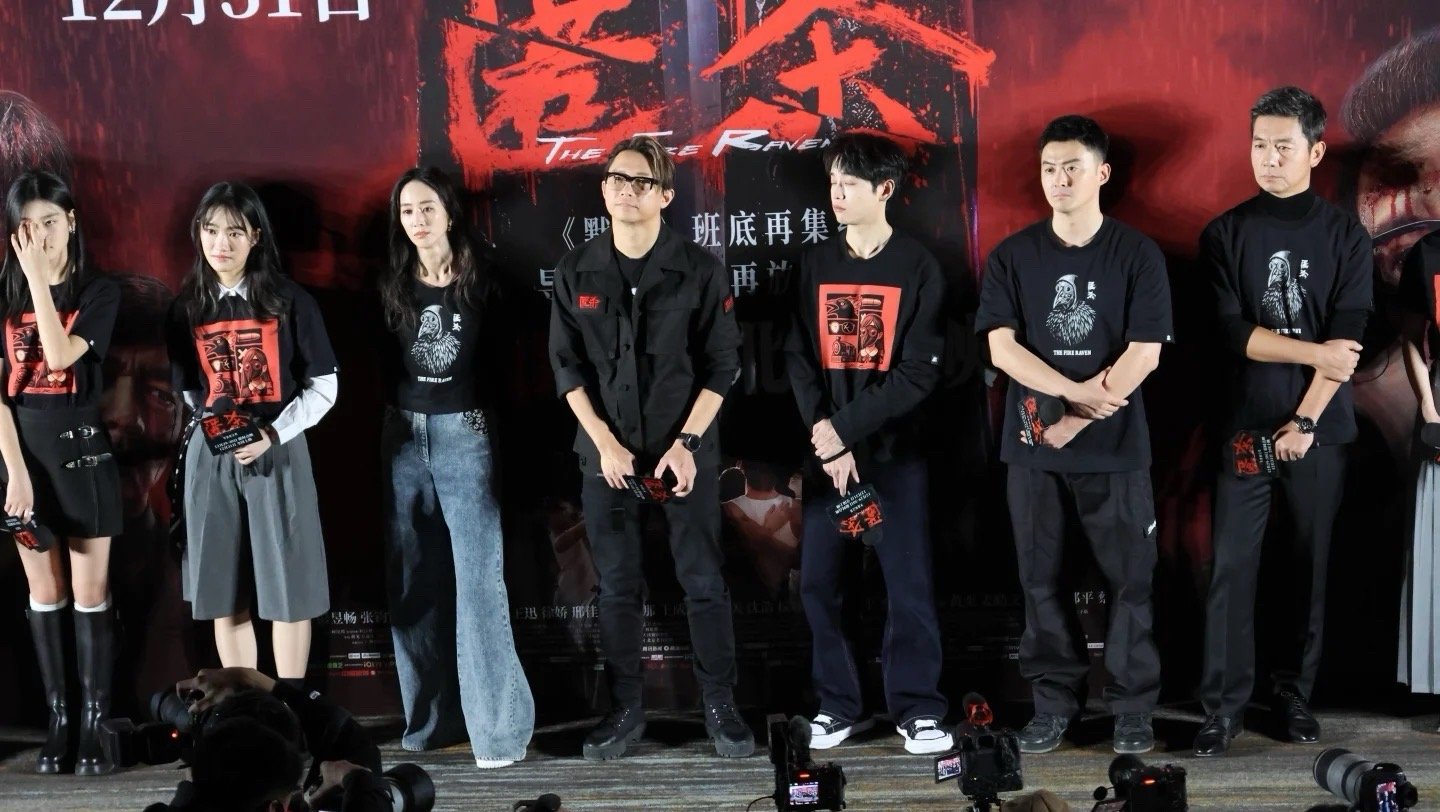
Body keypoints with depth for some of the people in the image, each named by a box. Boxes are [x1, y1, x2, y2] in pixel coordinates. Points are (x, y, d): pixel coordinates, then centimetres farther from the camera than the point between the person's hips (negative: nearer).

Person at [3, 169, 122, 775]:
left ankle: (94, 725, 6)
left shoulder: (98, 292, -2)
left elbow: (60, 355, -18)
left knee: (90, 595, 0)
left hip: (82, 453, -2)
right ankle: (57, 719, 15)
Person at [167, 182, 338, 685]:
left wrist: (271, 435, -14)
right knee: (224, 595, 6)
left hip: (278, 452, -3)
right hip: (211, 455, 3)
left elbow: (323, 387, -3)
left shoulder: (289, 302, -3)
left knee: (286, 591, 0)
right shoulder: (187, 308, 7)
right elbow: (190, 389, 15)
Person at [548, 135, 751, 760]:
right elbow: (568, 367, 3)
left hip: (687, 451, -2)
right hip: (607, 453, 2)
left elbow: (722, 365, -4)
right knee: (616, 586, 9)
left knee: (703, 582, 3)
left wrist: (686, 442, -12)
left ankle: (720, 705, 14)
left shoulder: (699, 269, -4)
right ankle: (624, 708, 20)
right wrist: (605, 443, -7)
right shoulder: (576, 272, 2)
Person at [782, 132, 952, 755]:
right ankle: (838, 705, 15)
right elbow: (798, 359, 4)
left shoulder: (918, 268, -1)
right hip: (826, 448, 3)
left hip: (894, 448, -3)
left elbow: (919, 373, -8)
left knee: (909, 582, -2)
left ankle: (917, 708, 9)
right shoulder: (814, 264, 9)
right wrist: (826, 438, -10)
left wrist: (845, 428, -14)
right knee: (818, 581, 3)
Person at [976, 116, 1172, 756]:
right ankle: (1054, 702, 18)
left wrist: (1073, 423, -12)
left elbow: (1144, 353, -7)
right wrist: (1078, 391, -15)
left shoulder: (1137, 254, 0)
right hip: (1033, 445, 2)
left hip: (1116, 447, -2)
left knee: (1129, 578, 2)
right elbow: (1001, 347, -3)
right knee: (1041, 578, 7)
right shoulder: (1011, 257, 5)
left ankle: (1133, 707, 15)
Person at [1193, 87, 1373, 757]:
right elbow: (1233, 333, -5)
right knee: (1232, 565, -4)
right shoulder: (1226, 234, 4)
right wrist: (1315, 353, -12)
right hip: (1245, 426, 0)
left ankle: (1293, 690, 18)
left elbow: (1348, 339, -3)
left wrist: (1305, 420, -11)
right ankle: (1225, 704, 2)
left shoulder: (1346, 236, 4)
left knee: (1311, 563, 5)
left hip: (1319, 428, 1)